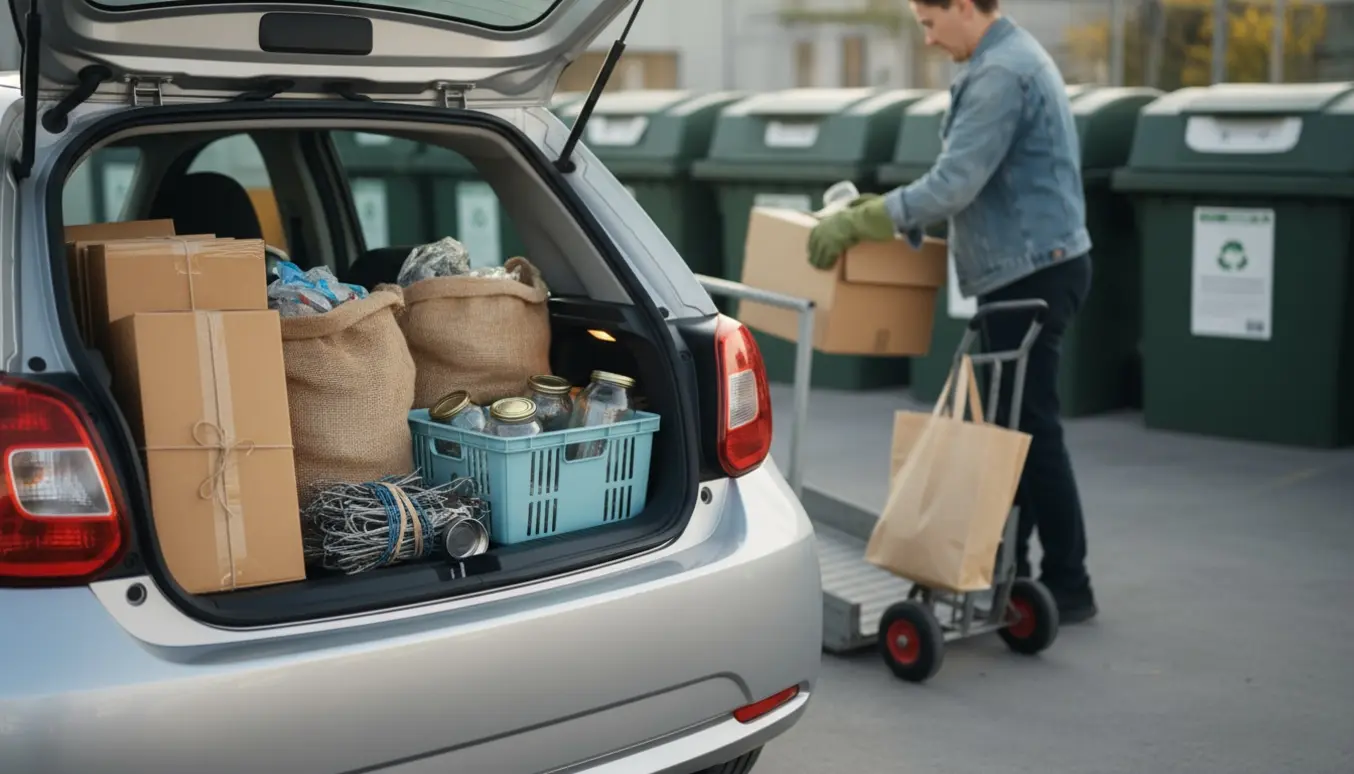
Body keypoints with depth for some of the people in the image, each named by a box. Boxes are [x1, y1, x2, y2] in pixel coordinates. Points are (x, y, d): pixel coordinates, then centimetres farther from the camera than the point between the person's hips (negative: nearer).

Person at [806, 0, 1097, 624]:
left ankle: (1068, 587, 5)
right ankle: (1004, 567, 23)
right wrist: (890, 208, 18)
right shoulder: (1010, 60, 17)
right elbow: (976, 181, 22)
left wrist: (857, 223, -16)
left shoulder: (1001, 74, -17)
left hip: (1032, 273, -10)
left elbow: (954, 184, -23)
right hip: (1026, 269, 10)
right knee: (1007, 425, 14)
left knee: (1031, 429, -4)